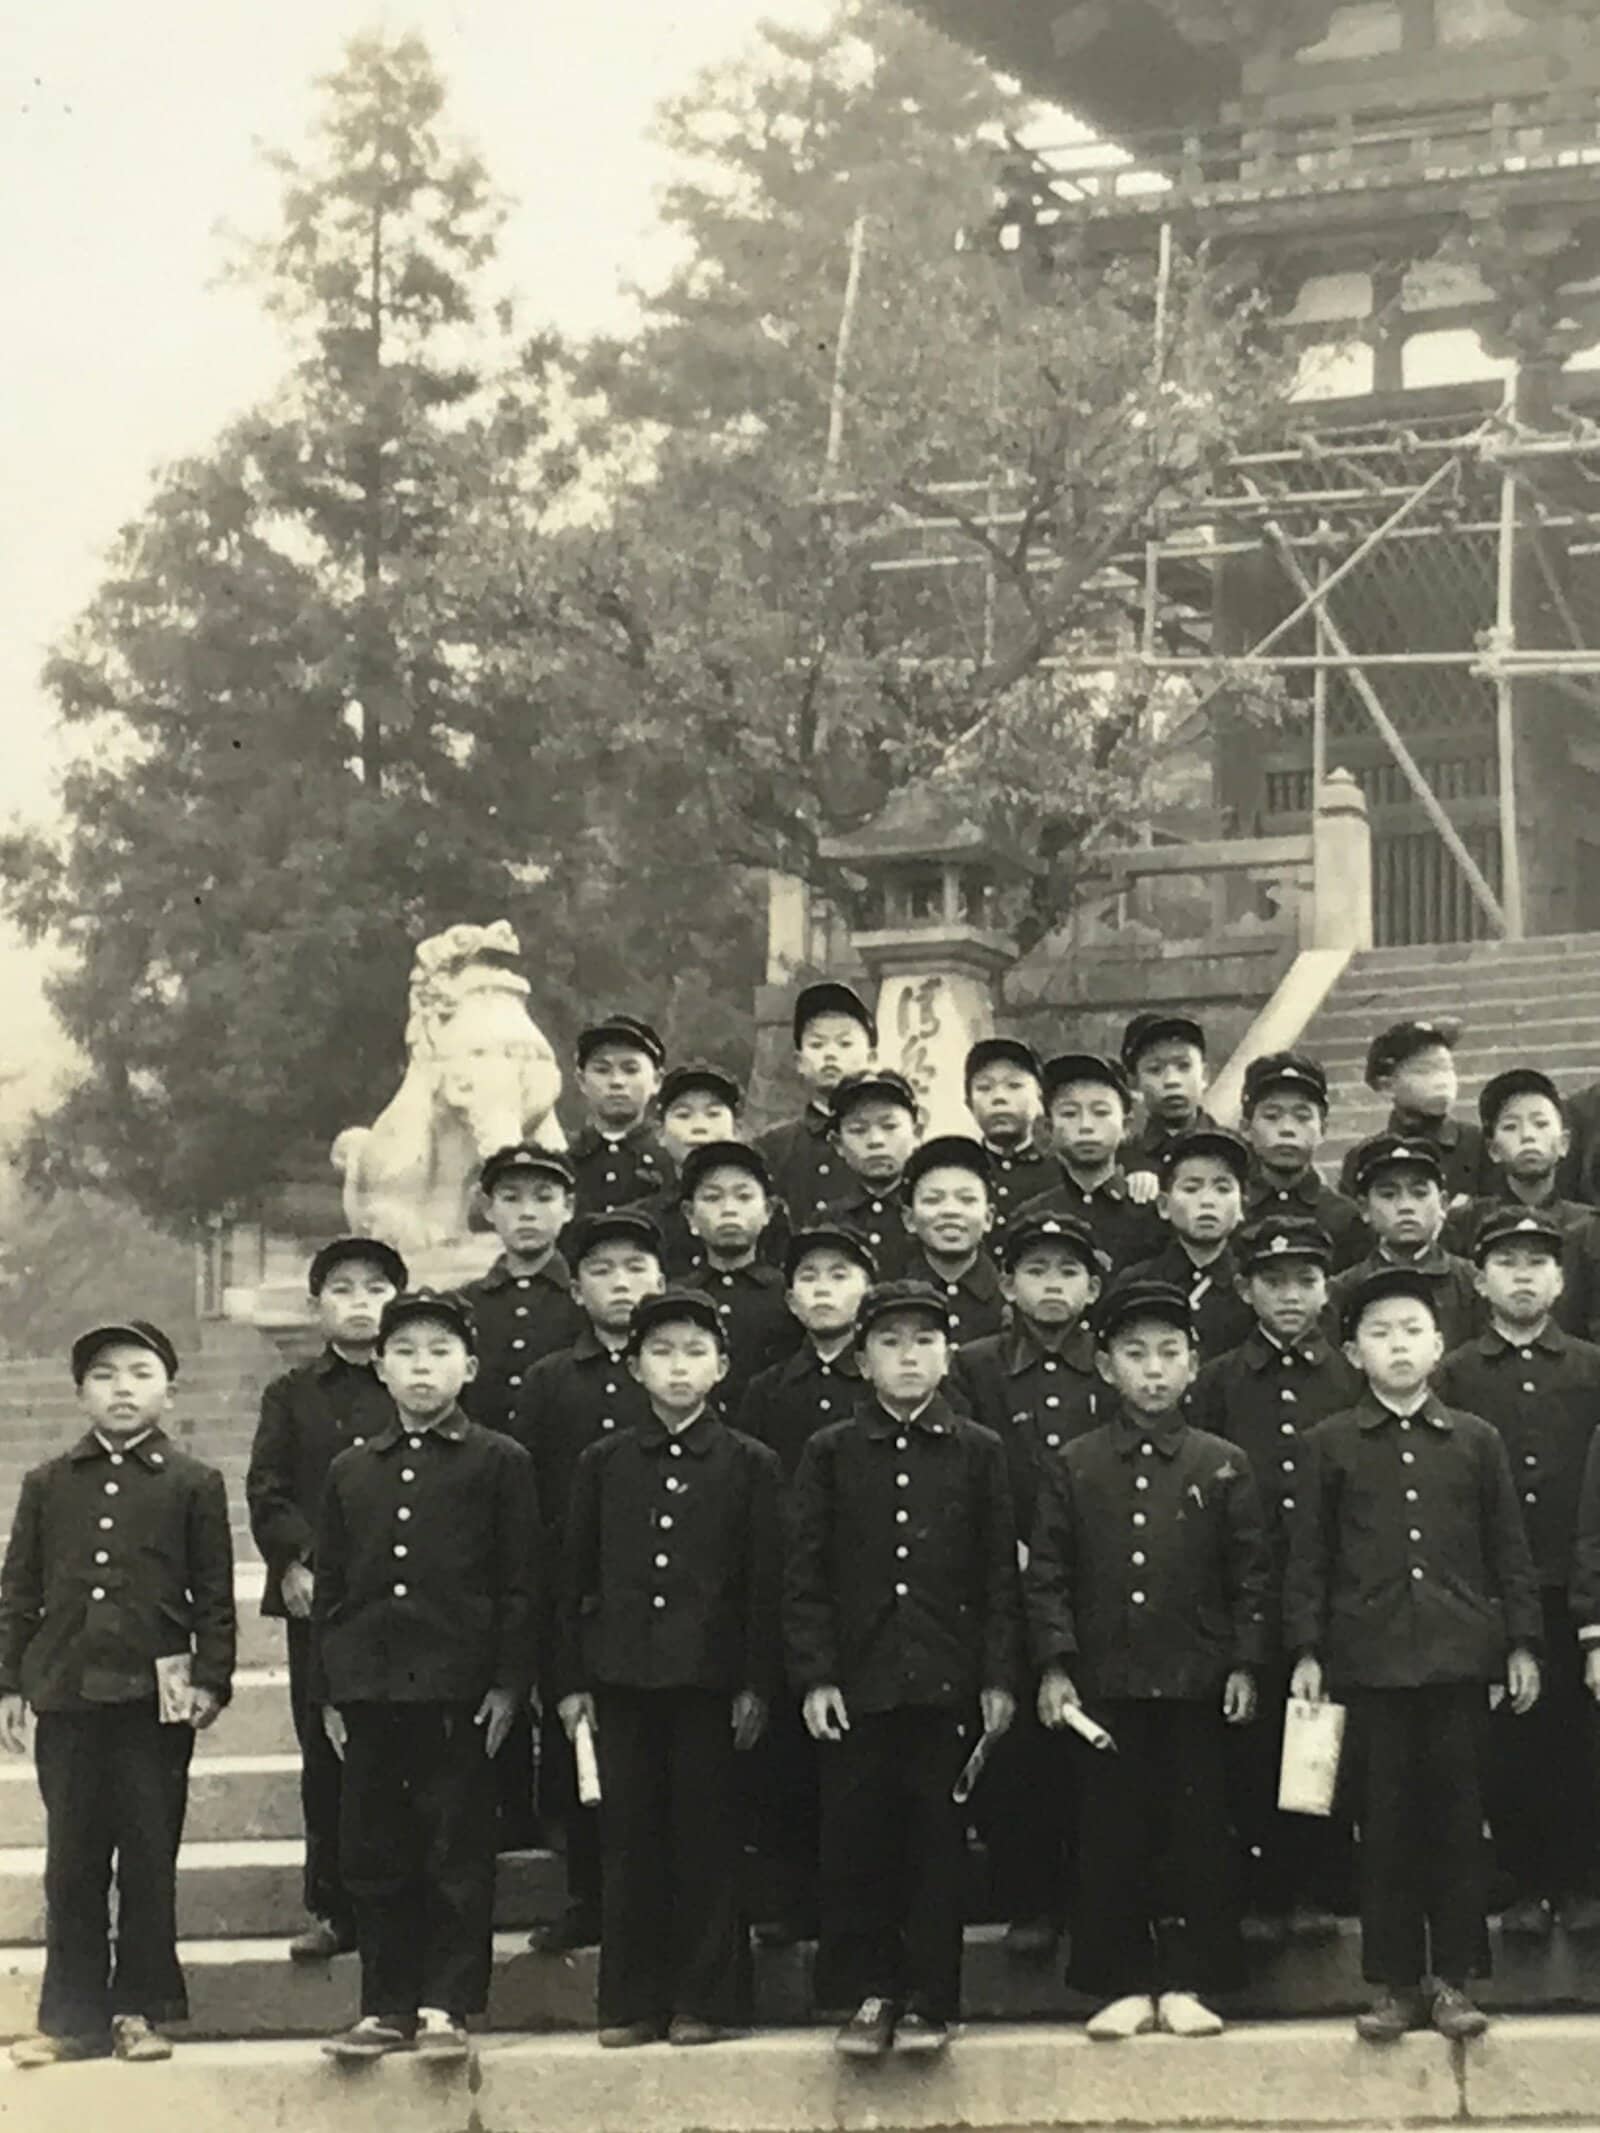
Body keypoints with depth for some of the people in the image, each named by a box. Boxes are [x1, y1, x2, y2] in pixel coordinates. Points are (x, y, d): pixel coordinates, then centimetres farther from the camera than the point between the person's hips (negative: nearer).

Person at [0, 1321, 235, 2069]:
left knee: (149, 1860, 3)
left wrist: (211, 1679, -4)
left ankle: (141, 2009, 13)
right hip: (66, 1695, 2)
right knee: (72, 1862, 5)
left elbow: (214, 1594, 3)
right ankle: (73, 2015, 11)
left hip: (156, 1697, -2)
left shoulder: (194, 1485, 3)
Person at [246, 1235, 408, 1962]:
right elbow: (267, 1487, 3)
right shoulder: (292, 1395, 12)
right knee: (325, 1760, 5)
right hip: (317, 1599, 2)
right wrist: (294, 1562, -12)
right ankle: (333, 1909, 11)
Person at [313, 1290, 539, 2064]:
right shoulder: (350, 1472, 13)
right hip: (370, 1688, 4)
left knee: (457, 1853, 1)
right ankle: (386, 2006, 14)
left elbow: (519, 1585, 0)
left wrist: (507, 1682, -7)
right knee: (376, 1855, 7)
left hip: (458, 1688, -4)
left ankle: (445, 2006, 6)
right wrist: (327, 1693, 9)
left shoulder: (501, 1463, 2)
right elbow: (330, 1587, 14)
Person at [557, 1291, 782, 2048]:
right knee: (629, 1838, 4)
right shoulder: (603, 1464, 8)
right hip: (623, 1674, 2)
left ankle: (703, 2000, 8)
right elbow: (577, 1578, 10)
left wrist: (757, 1685, -4)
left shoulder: (749, 1465, 3)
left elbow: (764, 1582, 2)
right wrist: (573, 1681, 5)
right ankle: (631, 2003, 10)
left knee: (707, 1838, 1)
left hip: (709, 1676, -2)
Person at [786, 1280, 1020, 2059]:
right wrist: (813, 1676, -5)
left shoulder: (979, 1453, 6)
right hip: (857, 1685, 0)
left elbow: (1000, 1575, 6)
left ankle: (928, 1998, 11)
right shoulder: (830, 1453, 5)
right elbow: (805, 1575, 3)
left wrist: (999, 1678, -1)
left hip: (946, 1682, 0)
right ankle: (867, 1994, 11)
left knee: (938, 1842, 3)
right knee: (857, 1842, 2)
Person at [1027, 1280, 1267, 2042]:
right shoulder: (1074, 1467, 5)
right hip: (1104, 1684, 0)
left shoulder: (1222, 1465, 5)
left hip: (1197, 1682, 0)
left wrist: (1244, 1664, -2)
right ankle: (1124, 1985, 10)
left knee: (1197, 1835, 2)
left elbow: (1249, 1574, 5)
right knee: (1110, 1836, 2)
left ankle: (1187, 1984, 10)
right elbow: (1046, 1574, 4)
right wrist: (1054, 1665, -4)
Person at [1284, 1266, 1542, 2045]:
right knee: (1385, 1823, 2)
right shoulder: (1330, 1445, 4)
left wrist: (1521, 1643, 5)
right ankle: (1392, 1984, 9)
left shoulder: (1476, 1441, 7)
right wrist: (1306, 1651, 0)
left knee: (1457, 1819, 3)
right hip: (1371, 1656, -1)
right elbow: (1308, 1555, 5)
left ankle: (1453, 1979, 11)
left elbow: (1508, 1549, 10)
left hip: (1458, 1655, 1)